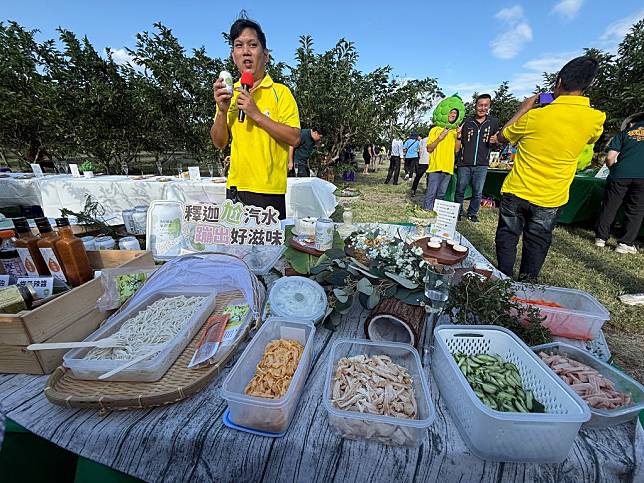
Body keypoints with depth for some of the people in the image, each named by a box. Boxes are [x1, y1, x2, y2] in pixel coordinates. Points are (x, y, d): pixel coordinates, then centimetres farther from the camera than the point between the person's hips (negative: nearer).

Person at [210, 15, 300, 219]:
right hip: (235, 187, 5)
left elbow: (294, 138, -11)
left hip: (270, 190, -4)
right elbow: (219, 143, 10)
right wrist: (222, 111, -6)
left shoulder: (280, 91, -1)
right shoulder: (229, 92, 12)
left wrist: (257, 114, -15)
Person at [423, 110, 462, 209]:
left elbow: (456, 150, 7)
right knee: (431, 194, -10)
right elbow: (429, 149, -3)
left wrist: (459, 136, -4)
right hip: (435, 167, -4)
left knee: (441, 194, 6)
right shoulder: (435, 130, 4)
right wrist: (440, 137, -13)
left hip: (448, 168, 5)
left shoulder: (455, 131, 16)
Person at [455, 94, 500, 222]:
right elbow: (459, 143, 13)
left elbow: (498, 143, 16)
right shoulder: (466, 121, 4)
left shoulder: (493, 122, 8)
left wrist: (495, 141, -6)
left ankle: (472, 213, 20)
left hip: (482, 165, 1)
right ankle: (458, 212, 21)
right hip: (464, 163, -1)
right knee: (460, 190, 5)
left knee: (478, 192, 5)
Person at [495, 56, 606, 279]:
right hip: (550, 199, 2)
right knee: (537, 245, 15)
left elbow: (502, 137, 4)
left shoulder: (535, 115, -13)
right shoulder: (596, 118, -5)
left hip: (516, 193, -2)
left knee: (507, 238, 13)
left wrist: (523, 109, 11)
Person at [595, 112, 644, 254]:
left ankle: (601, 238, 11)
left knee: (609, 207, 8)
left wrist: (612, 168, 20)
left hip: (620, 174, 0)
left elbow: (610, 158, 3)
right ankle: (625, 243, 5)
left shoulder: (624, 133, 12)